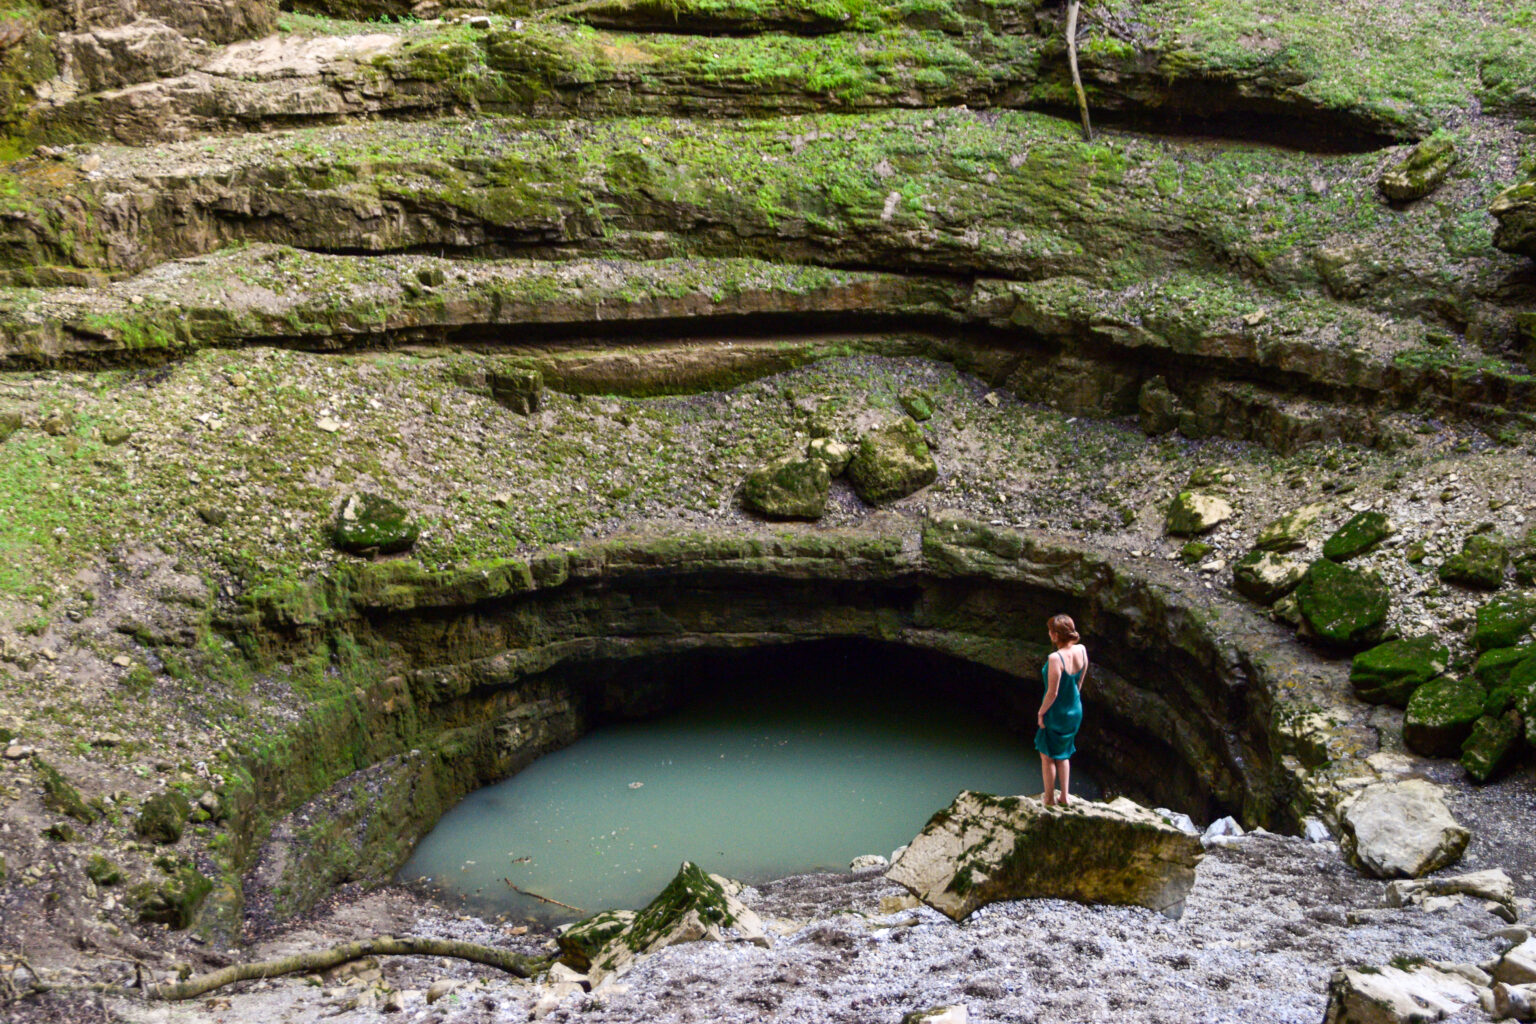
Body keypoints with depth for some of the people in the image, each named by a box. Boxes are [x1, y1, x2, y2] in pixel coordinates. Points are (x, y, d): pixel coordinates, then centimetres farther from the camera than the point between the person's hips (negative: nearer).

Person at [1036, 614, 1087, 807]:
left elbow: (1053, 692, -25)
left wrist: (1041, 713, -11)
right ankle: (1064, 797, 33)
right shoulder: (1081, 650, -10)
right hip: (1075, 711, 7)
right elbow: (1080, 681, 4)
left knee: (1047, 756, 16)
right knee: (1063, 754, 25)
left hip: (1057, 714, -7)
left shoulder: (1055, 659, -30)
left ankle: (1049, 798, 28)